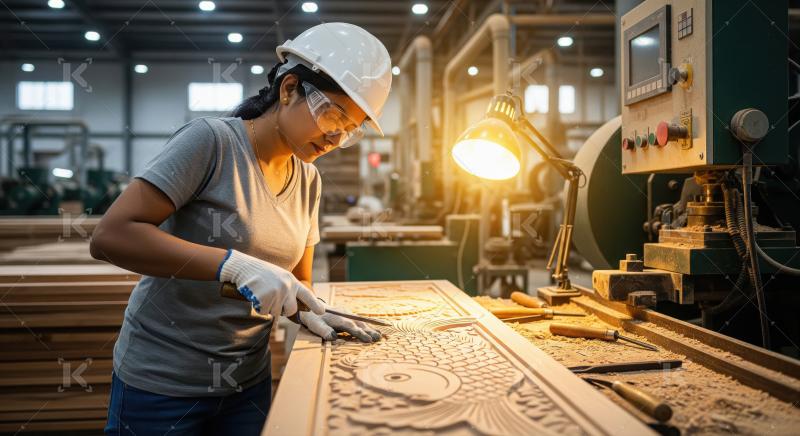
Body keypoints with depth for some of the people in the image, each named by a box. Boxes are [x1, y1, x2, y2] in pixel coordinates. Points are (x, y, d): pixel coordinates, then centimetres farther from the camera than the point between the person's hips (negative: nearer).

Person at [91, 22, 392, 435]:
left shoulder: (308, 181, 3)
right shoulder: (211, 140, -16)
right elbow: (110, 236, -23)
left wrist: (310, 311, -12)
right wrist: (234, 264, -31)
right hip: (162, 385, -5)